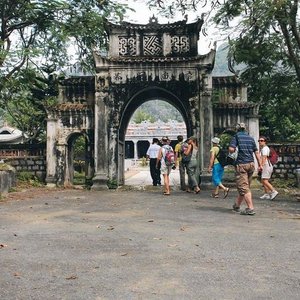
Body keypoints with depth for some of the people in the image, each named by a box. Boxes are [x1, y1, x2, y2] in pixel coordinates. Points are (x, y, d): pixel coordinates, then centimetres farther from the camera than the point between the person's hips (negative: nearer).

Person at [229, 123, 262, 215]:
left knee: (243, 187, -5)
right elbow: (256, 152, 12)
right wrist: (260, 165, 16)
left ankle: (250, 208, -12)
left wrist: (234, 150, 8)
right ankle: (237, 205, 28)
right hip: (251, 164, 6)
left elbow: (231, 149, -14)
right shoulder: (251, 138, 13)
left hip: (241, 164, -6)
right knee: (245, 186, 15)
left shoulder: (237, 136, -1)